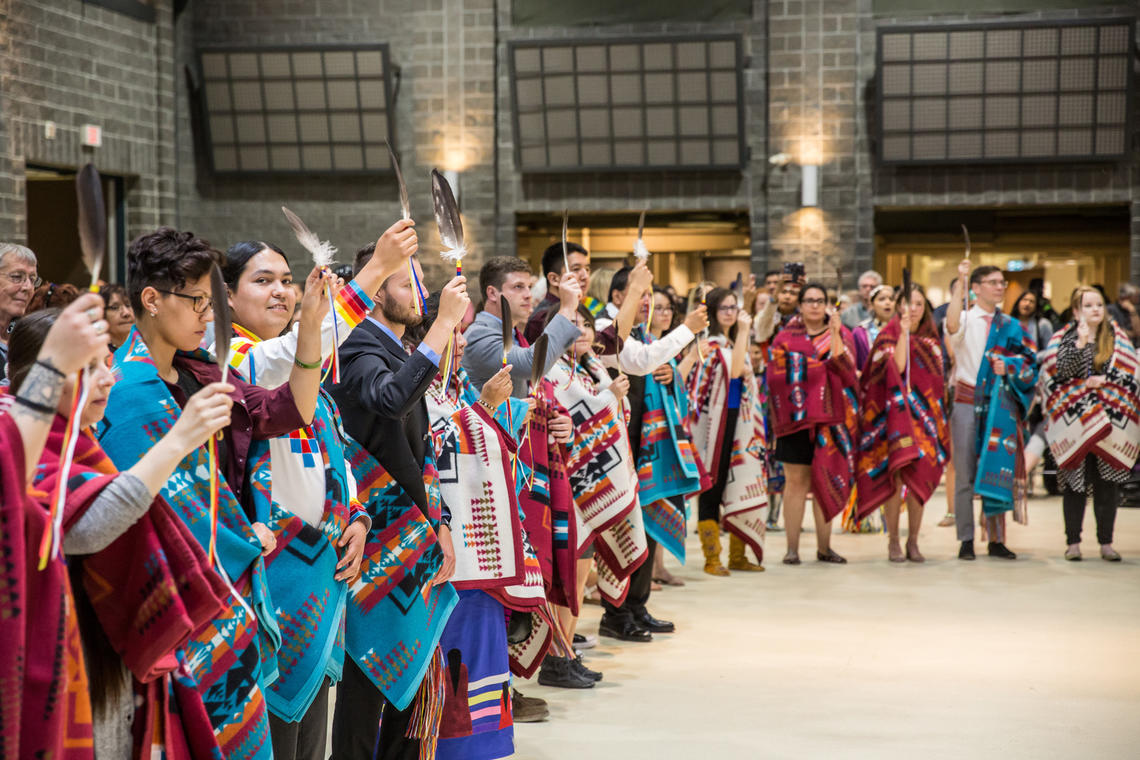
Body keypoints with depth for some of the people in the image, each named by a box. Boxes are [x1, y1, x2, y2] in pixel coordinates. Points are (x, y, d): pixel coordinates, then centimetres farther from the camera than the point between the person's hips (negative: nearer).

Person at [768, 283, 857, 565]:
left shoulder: (841, 335, 9)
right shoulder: (786, 337, 7)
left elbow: (845, 369, -8)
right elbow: (776, 376, -4)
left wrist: (834, 334, -17)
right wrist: (823, 367, -9)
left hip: (830, 417, 1)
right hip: (796, 417, -1)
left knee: (825, 481, 4)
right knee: (796, 480, -3)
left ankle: (824, 547, 11)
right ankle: (792, 547, 0)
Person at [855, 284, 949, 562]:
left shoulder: (930, 339, 14)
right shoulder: (889, 334, -1)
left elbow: (937, 378, 17)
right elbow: (896, 368, -17)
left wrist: (939, 418, 10)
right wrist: (904, 332, -20)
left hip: (925, 414, 4)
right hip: (896, 412, -4)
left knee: (920, 476, -1)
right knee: (896, 475, -9)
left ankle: (913, 541, 6)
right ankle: (893, 542, -2)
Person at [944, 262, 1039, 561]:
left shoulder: (1010, 326, 13)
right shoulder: (966, 319, 2)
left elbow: (1029, 360, 10)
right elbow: (952, 325, -23)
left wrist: (1009, 366, -10)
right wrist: (960, 284, -28)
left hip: (1001, 405, 3)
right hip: (967, 402, -3)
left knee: (997, 469, 3)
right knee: (965, 473, -2)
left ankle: (996, 539, 10)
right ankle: (966, 541, 2)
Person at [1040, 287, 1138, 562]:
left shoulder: (1117, 338, 9)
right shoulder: (1064, 338, 4)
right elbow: (1062, 371, -10)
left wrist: (1104, 381, -10)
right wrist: (1080, 342, -17)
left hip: (1110, 422, 1)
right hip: (1073, 422, -1)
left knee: (1106, 483, 1)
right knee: (1074, 482, 0)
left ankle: (1106, 542, 8)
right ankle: (1073, 542, 6)